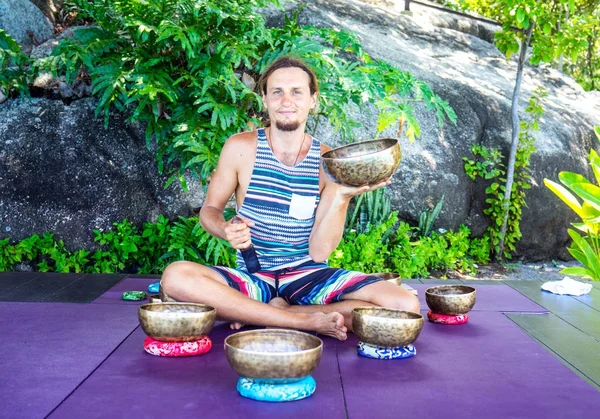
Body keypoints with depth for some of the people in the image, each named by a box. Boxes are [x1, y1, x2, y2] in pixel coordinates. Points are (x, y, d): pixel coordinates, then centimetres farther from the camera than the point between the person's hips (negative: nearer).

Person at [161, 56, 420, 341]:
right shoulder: (241, 148, -5)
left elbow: (319, 252, -8)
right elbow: (210, 209, 4)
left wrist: (341, 198, -23)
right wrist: (227, 230, -19)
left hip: (309, 276, 1)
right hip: (253, 276, -1)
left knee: (406, 306, -20)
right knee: (176, 277, -30)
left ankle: (260, 313, -14)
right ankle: (306, 321, -23)